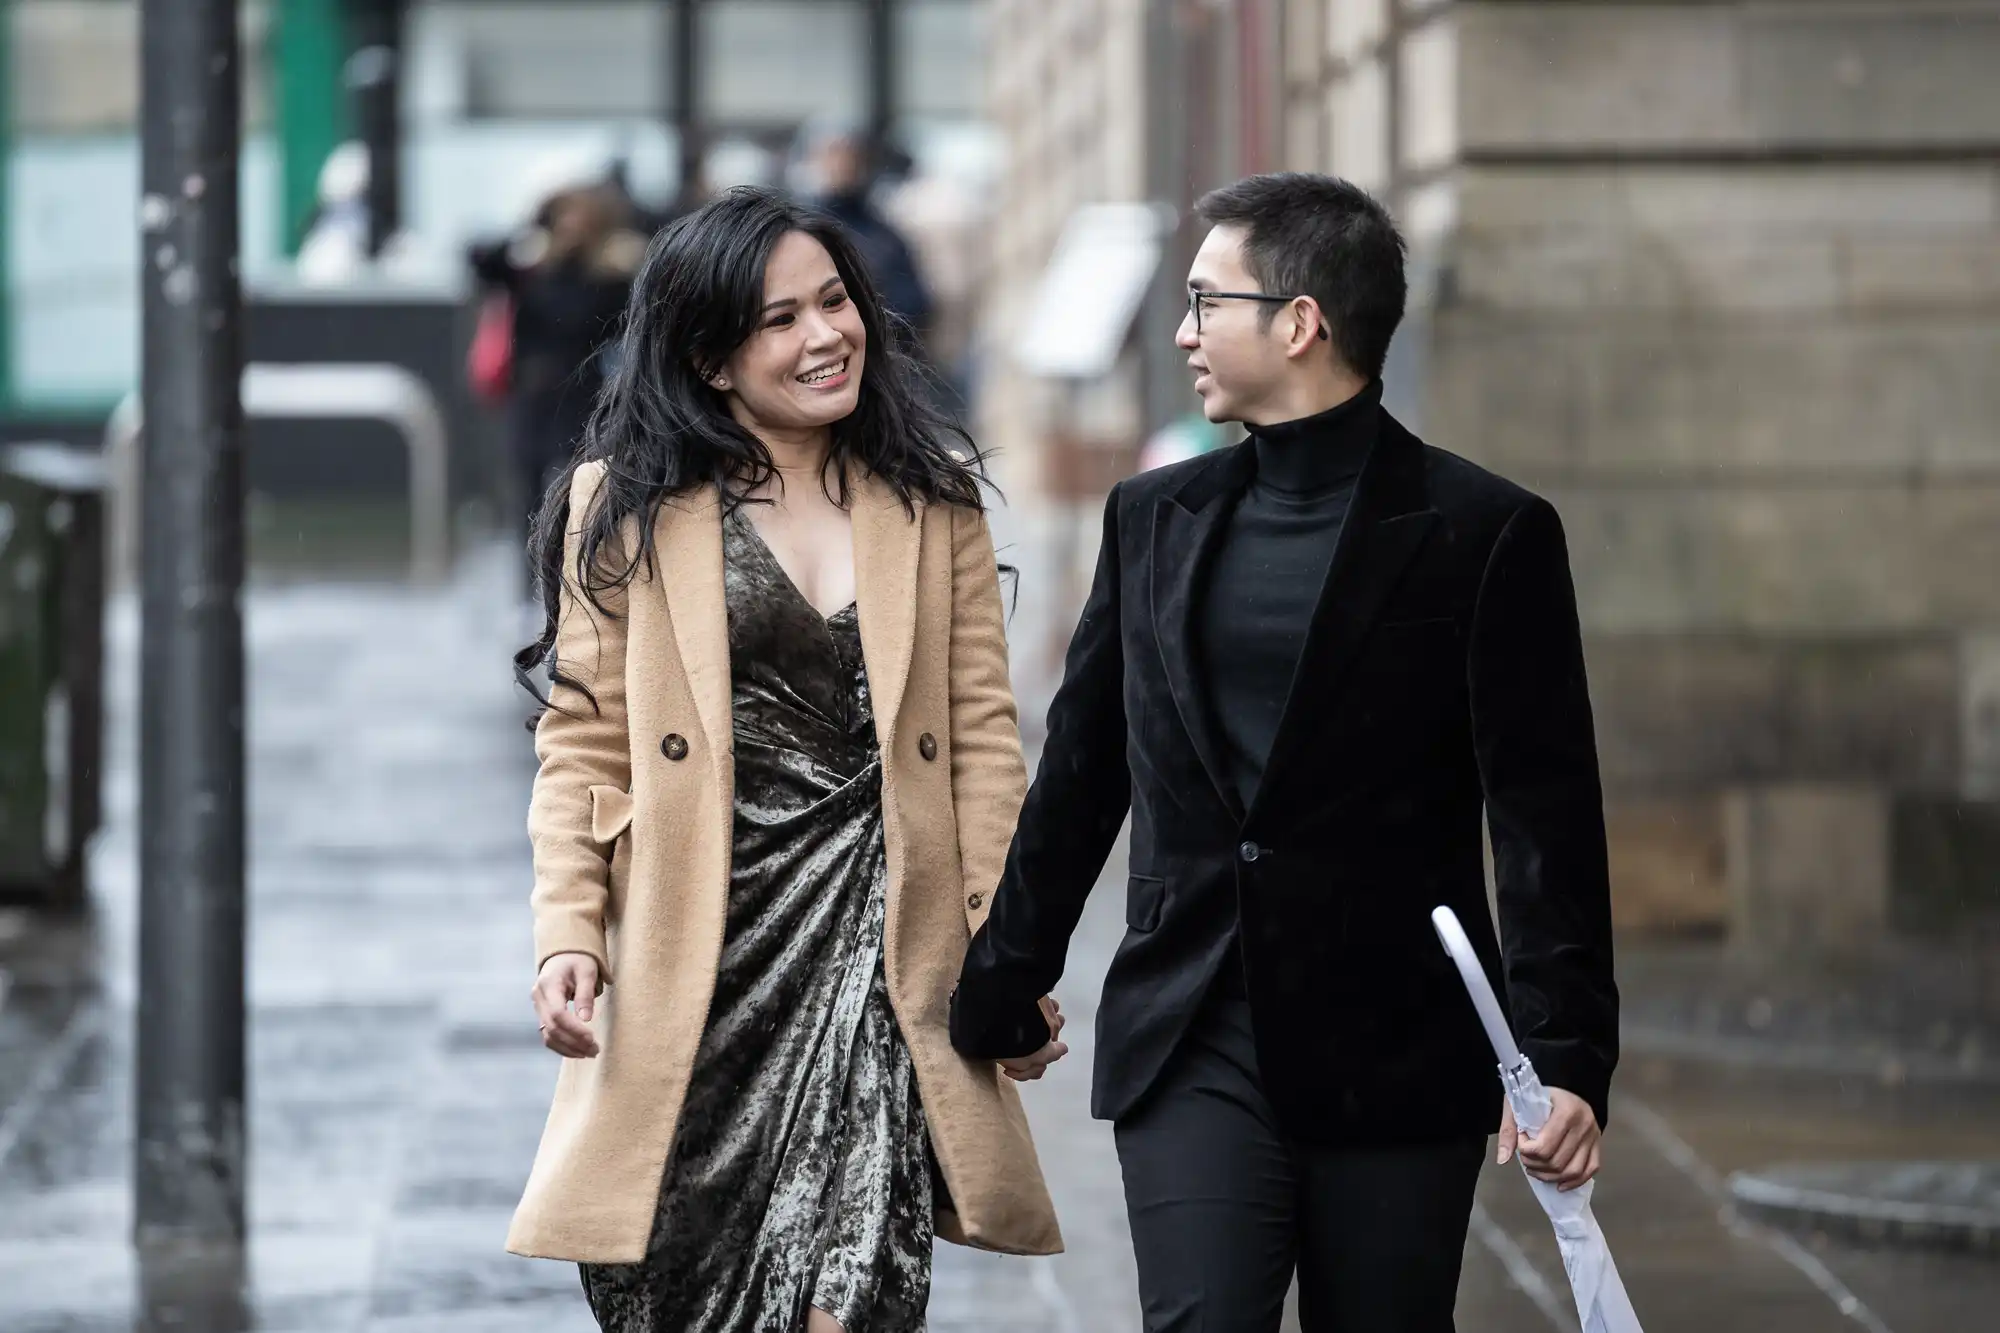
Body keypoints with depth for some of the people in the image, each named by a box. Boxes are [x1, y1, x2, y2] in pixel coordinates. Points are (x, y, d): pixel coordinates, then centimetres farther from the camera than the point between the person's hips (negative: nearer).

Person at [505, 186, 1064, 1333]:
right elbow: (582, 744, 3)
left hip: (874, 940, 0)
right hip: (693, 963, 0)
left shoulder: (934, 501, 9)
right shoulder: (628, 509, 4)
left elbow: (982, 736, 8)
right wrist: (569, 934, -9)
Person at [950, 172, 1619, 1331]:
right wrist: (1002, 989, 22)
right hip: (1193, 1050, 3)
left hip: (1398, 1060, -3)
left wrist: (1568, 1059, -15)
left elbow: (1546, 819, -8)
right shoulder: (1155, 520, 10)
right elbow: (1077, 777, 18)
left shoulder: (1486, 534, -4)